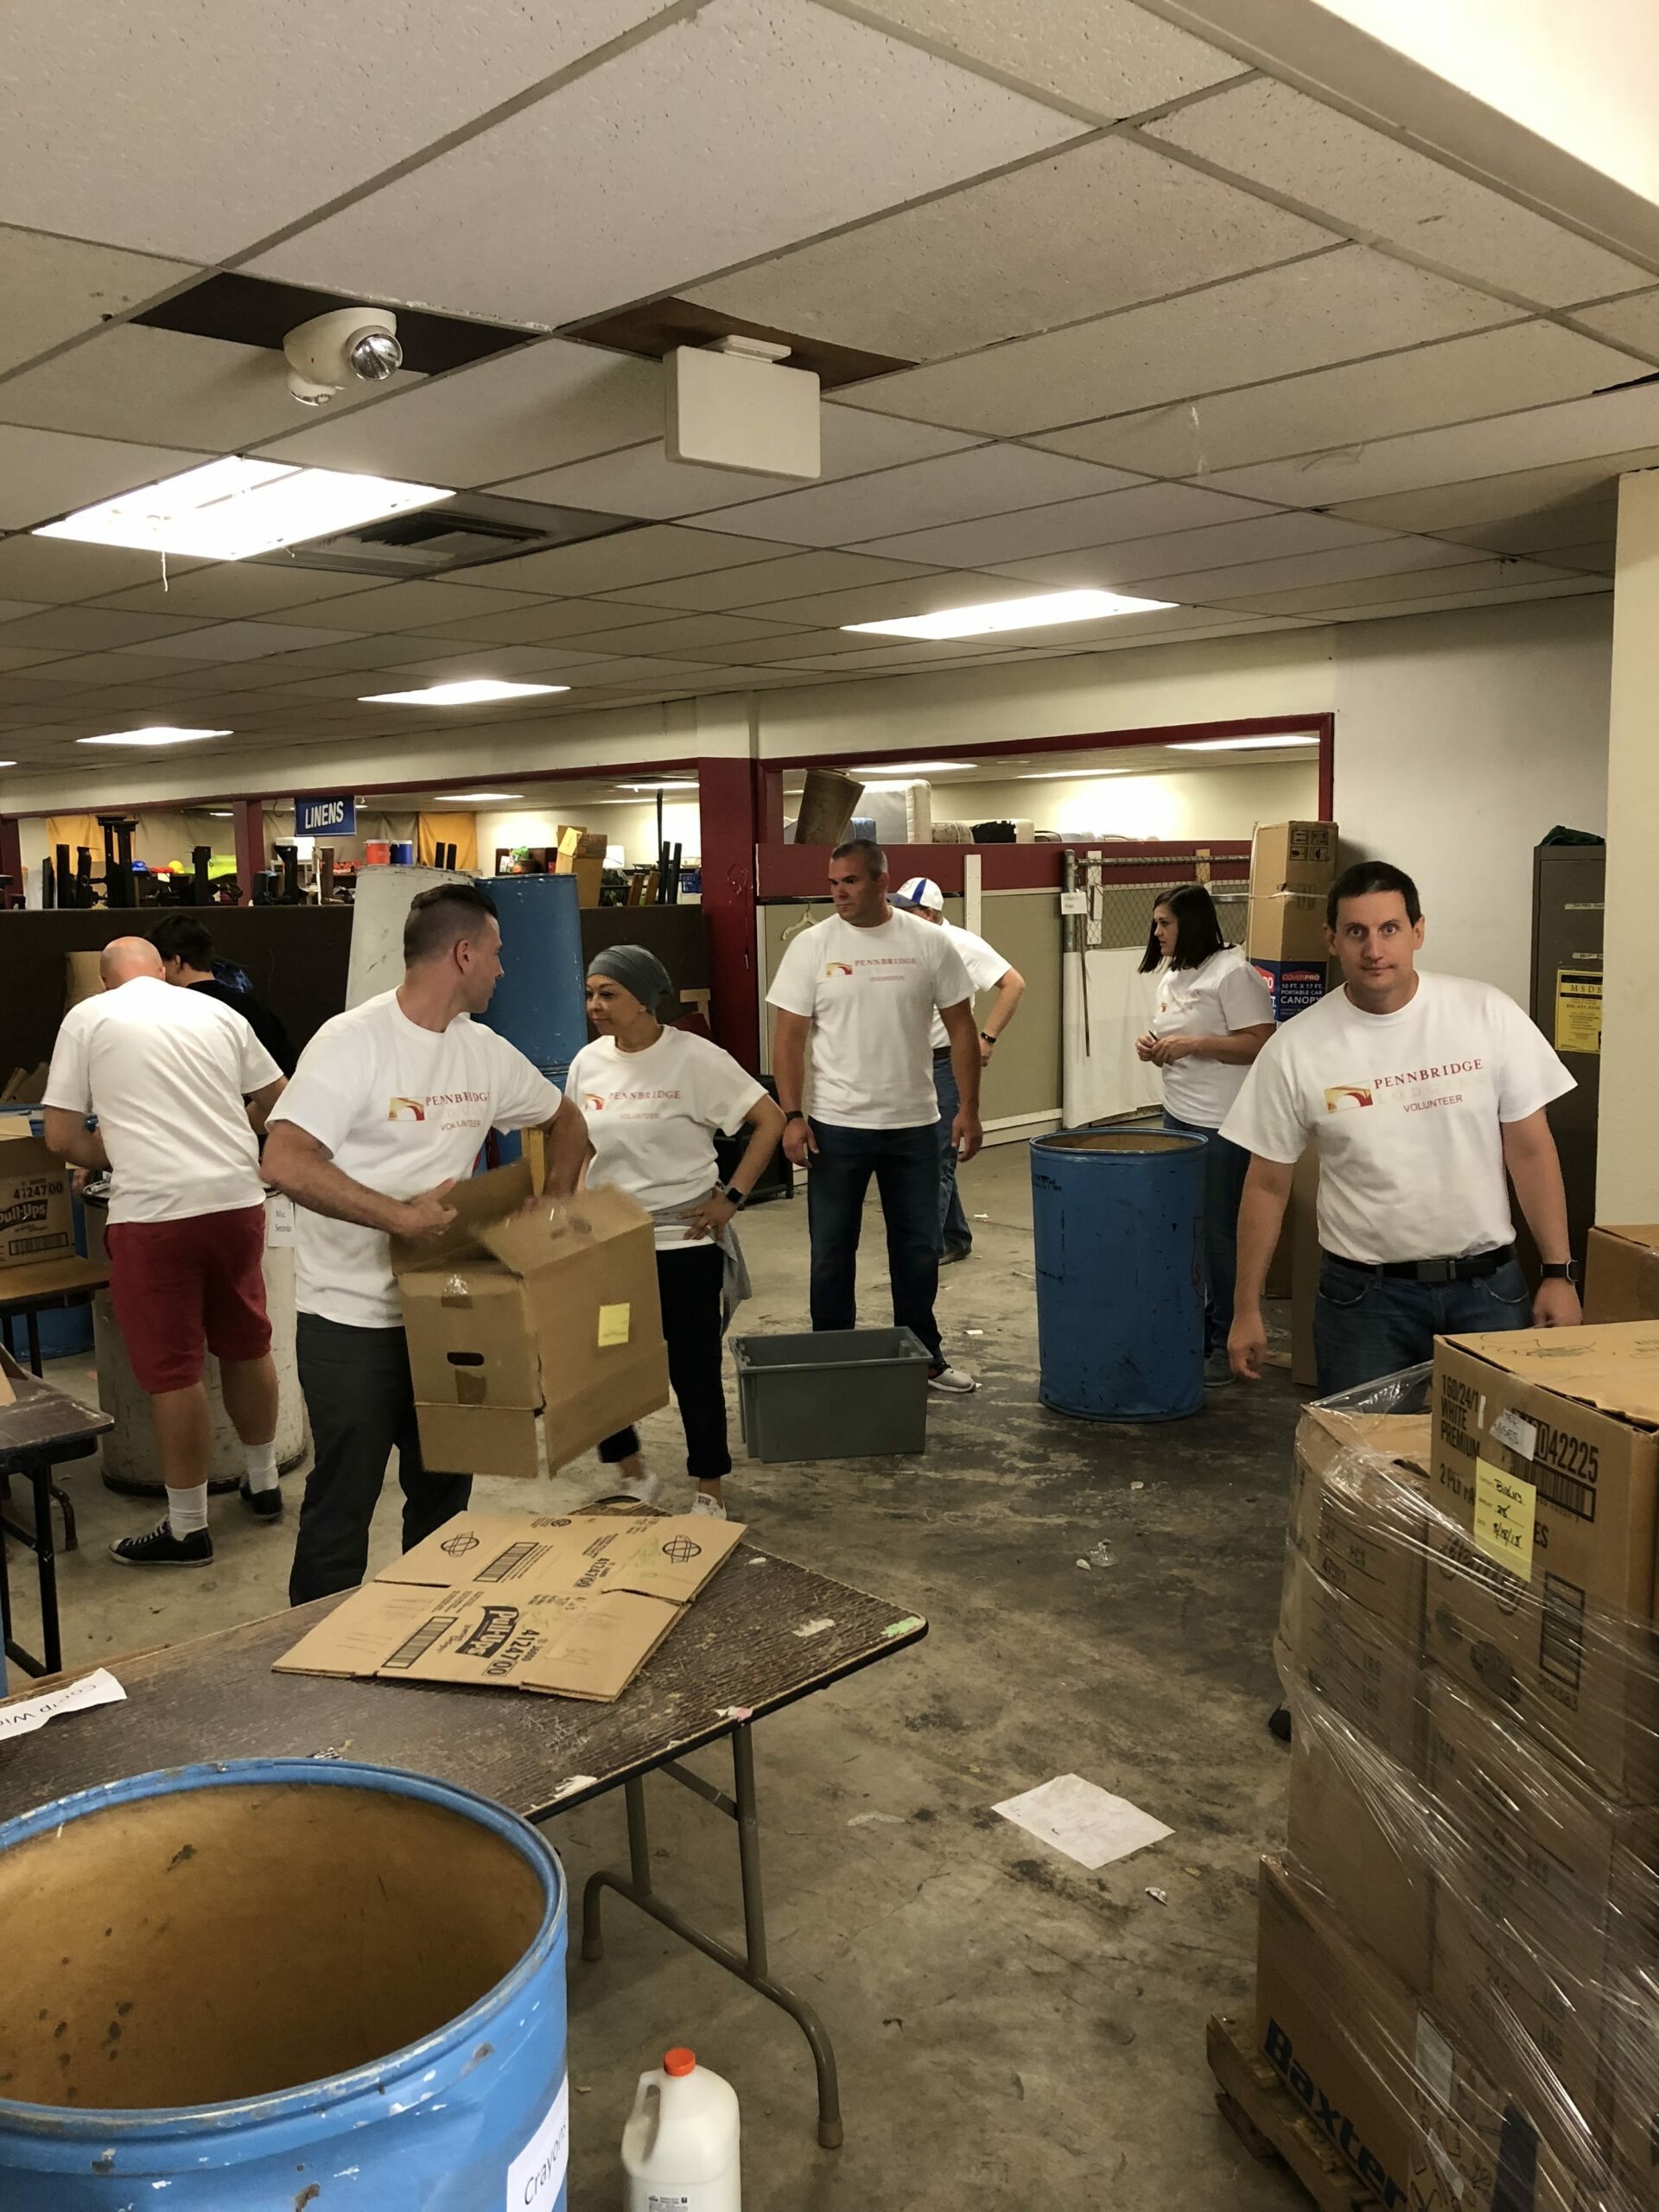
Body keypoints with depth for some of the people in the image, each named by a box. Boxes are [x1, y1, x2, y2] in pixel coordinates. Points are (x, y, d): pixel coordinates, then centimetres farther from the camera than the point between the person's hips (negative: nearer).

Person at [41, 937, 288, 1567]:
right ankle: (263, 1484, 34)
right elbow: (277, 1095, 22)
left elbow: (62, 1137, 1)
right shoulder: (217, 1012, 12)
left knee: (173, 1372, 4)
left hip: (153, 1213, -4)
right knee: (248, 1347, 19)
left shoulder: (87, 1018, 3)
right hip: (237, 1200, 4)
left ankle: (188, 1529, 14)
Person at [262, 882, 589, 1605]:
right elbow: (285, 1162, -27)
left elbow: (564, 1121, 22)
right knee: (343, 1502, 3)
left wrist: (556, 1201, 7)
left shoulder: (486, 1052, 6)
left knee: (444, 1490, 17)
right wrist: (402, 1216, -28)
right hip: (352, 1317, -7)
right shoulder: (353, 1043, -16)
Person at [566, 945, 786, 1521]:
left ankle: (710, 1489, 24)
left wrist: (732, 1196, -12)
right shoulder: (588, 1063, 3)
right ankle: (631, 1474, 27)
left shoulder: (694, 1058, -12)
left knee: (694, 1367, 5)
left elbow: (770, 1120, -10)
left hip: (685, 1242, -4)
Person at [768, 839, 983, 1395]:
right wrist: (791, 1116, -12)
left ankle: (923, 1354, 29)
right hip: (836, 1126, -1)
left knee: (918, 1248, 13)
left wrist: (968, 1108, -3)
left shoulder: (929, 943, -2)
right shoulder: (811, 946, -5)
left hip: (914, 1124, 1)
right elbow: (788, 1037, -4)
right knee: (832, 1251, 8)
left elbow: (961, 1026, 2)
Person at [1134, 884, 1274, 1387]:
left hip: (1221, 1127, -9)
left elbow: (1261, 1044, -18)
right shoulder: (1172, 973, 16)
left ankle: (1226, 1343, 10)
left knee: (1220, 1234, -1)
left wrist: (1191, 1045, -21)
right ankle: (1194, 1329, 23)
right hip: (1178, 1118, 9)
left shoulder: (1232, 972, -12)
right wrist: (1154, 1046, 3)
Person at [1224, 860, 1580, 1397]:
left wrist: (1558, 1272, -2)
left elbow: (1530, 1151, 0)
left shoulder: (1488, 1013, -5)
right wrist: (1246, 1310, 2)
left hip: (1489, 1286, 1)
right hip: (1364, 1293, -1)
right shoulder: (1294, 1049, -7)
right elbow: (1267, 1185, 0)